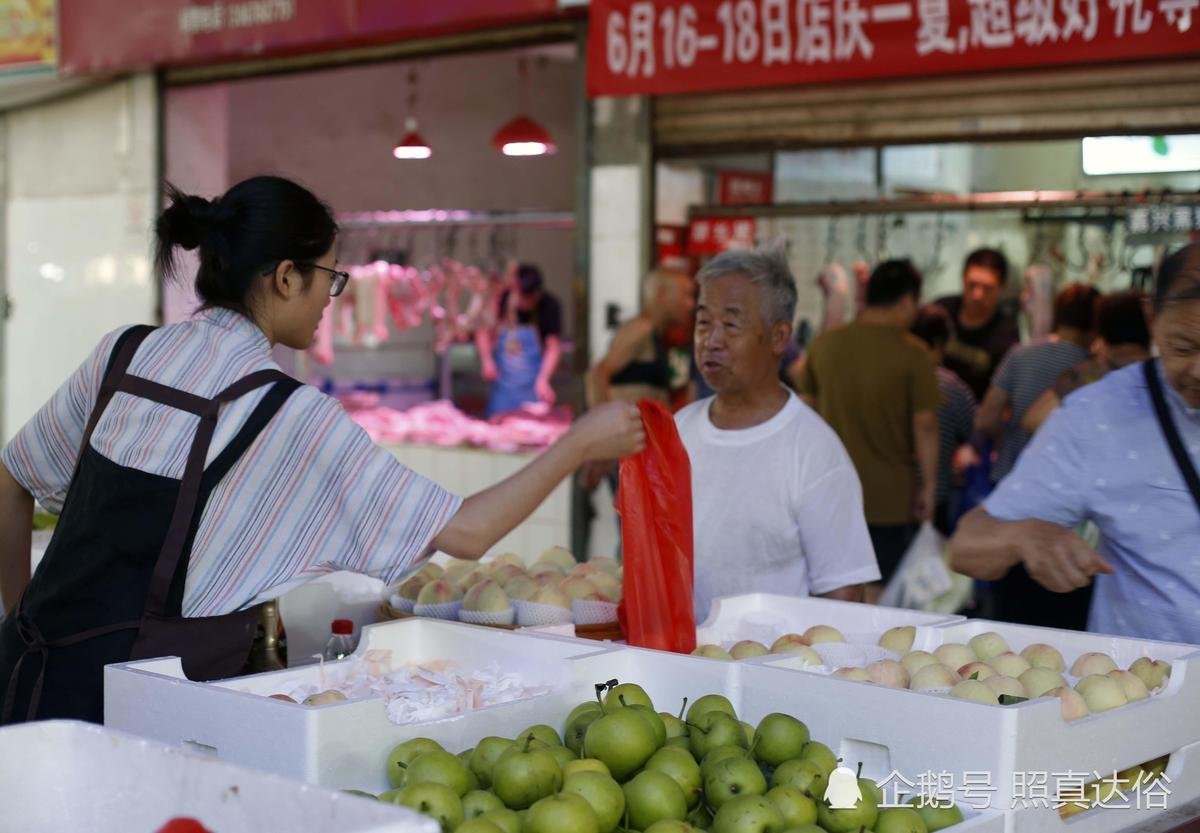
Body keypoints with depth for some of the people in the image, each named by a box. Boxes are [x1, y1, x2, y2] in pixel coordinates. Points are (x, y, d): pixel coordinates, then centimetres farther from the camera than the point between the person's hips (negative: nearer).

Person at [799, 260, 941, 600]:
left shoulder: (824, 344, 3)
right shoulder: (912, 354, -11)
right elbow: (925, 424, -12)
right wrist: (928, 486, -3)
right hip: (888, 494, -4)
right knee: (878, 596, 4)